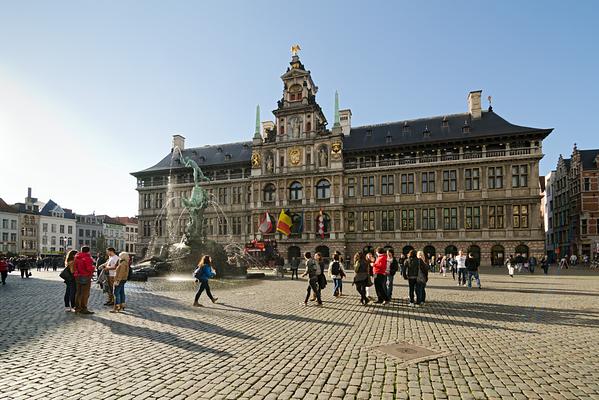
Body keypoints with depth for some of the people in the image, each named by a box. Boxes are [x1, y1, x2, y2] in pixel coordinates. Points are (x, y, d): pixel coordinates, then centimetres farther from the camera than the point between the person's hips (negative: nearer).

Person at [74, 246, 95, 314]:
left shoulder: (77, 257, 10)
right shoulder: (87, 257, -16)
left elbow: (75, 267, 12)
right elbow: (89, 268, -19)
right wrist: (93, 268, 0)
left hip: (77, 277, 8)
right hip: (86, 277, -8)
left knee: (78, 292, 16)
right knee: (85, 293, -3)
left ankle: (77, 307, 25)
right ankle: (83, 309, -1)